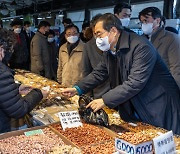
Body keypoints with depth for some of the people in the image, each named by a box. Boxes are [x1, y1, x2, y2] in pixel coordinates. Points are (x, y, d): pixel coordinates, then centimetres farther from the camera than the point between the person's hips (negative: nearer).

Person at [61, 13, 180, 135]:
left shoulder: (141, 47, -24)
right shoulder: (109, 51, 3)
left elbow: (134, 83, -30)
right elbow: (99, 73, 10)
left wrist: (105, 101, -29)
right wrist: (77, 89, -2)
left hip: (160, 106, -7)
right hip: (136, 109, 7)